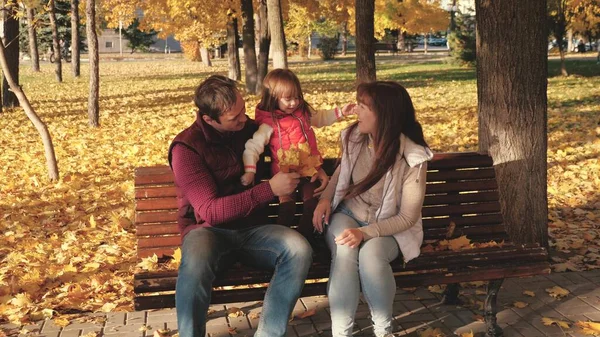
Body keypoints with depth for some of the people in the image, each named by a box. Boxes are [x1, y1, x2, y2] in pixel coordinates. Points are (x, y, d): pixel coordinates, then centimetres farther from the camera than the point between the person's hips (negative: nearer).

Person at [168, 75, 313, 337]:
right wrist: (269, 189, -26)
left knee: (299, 249, -26)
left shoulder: (249, 128, 3)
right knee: (197, 260, -40)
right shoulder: (187, 148, -12)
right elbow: (210, 211, -20)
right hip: (208, 230, -4)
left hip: (249, 229, 4)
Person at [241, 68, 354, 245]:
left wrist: (340, 112, 13)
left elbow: (321, 118, 24)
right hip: (284, 172, -4)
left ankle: (305, 238, 11)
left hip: (309, 168, 5)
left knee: (312, 202, -8)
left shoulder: (304, 112, 3)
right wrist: (249, 170, -34)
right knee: (287, 206, -19)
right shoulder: (269, 124, -15)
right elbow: (252, 146, -22)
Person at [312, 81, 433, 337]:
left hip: (389, 227, -3)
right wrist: (326, 198, -2)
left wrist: (366, 232, -29)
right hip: (347, 215, 3)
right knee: (344, 253, -33)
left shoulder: (412, 157, -19)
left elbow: (408, 217, -16)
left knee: (371, 254, -37)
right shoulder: (353, 137, -5)